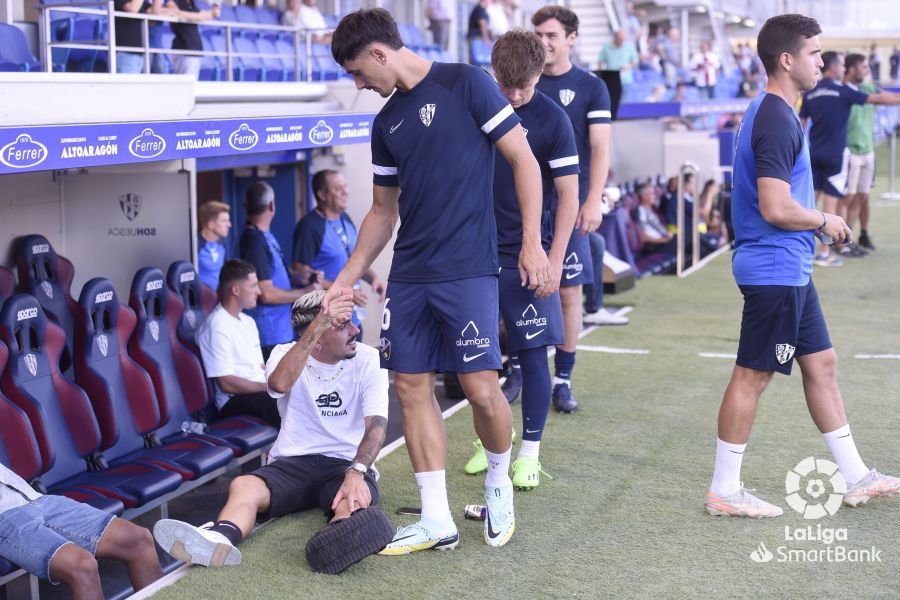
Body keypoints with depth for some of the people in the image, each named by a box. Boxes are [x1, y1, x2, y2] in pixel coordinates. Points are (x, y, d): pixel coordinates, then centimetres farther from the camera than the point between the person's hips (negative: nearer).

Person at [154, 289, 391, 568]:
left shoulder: (368, 360, 1)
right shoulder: (286, 354, 2)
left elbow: (376, 424, -12)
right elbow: (279, 383, -25)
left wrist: (356, 472, -32)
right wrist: (318, 325, -33)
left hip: (347, 463, -1)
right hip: (293, 462, 1)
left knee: (355, 502, -37)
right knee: (243, 486, -30)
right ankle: (219, 539, -61)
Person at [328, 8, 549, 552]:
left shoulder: (466, 84, -4)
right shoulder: (387, 122, 15)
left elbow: (524, 161, -5)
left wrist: (532, 243, -12)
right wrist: (345, 280, 18)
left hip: (468, 270, -7)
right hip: (409, 275, 7)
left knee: (482, 390, -11)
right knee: (412, 386, 3)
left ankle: (499, 482, 20)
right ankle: (437, 521, 12)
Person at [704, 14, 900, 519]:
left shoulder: (772, 113, 13)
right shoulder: (778, 121, -19)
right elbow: (775, 208, -26)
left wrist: (815, 221, 14)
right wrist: (826, 222, -10)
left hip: (790, 270, 11)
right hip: (773, 270, -11)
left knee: (822, 364, 15)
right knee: (752, 376, -2)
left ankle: (856, 478, 24)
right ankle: (725, 491, 9)